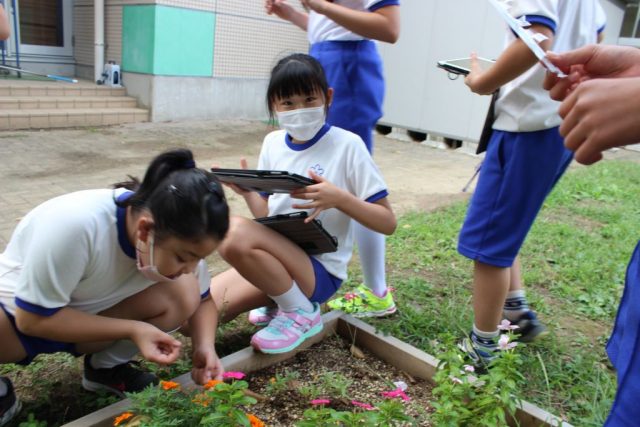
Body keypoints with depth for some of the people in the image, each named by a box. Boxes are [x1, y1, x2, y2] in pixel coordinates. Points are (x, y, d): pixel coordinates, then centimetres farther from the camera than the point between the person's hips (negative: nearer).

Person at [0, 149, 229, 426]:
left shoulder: (178, 237, -21)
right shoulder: (75, 225, -38)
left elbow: (201, 299, -4)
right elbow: (33, 318, -27)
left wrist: (205, 346, -24)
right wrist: (132, 329, -31)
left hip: (91, 314, 4)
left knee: (184, 293, -21)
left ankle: (106, 367, 3)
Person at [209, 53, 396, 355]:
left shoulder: (347, 145, -10)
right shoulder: (272, 143, 7)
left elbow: (387, 223, -10)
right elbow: (266, 215, 11)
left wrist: (338, 198, -26)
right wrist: (247, 192, -9)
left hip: (320, 270, -6)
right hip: (275, 257, 6)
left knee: (233, 232, -32)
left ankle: (301, 314, -9)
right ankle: (280, 297, 11)